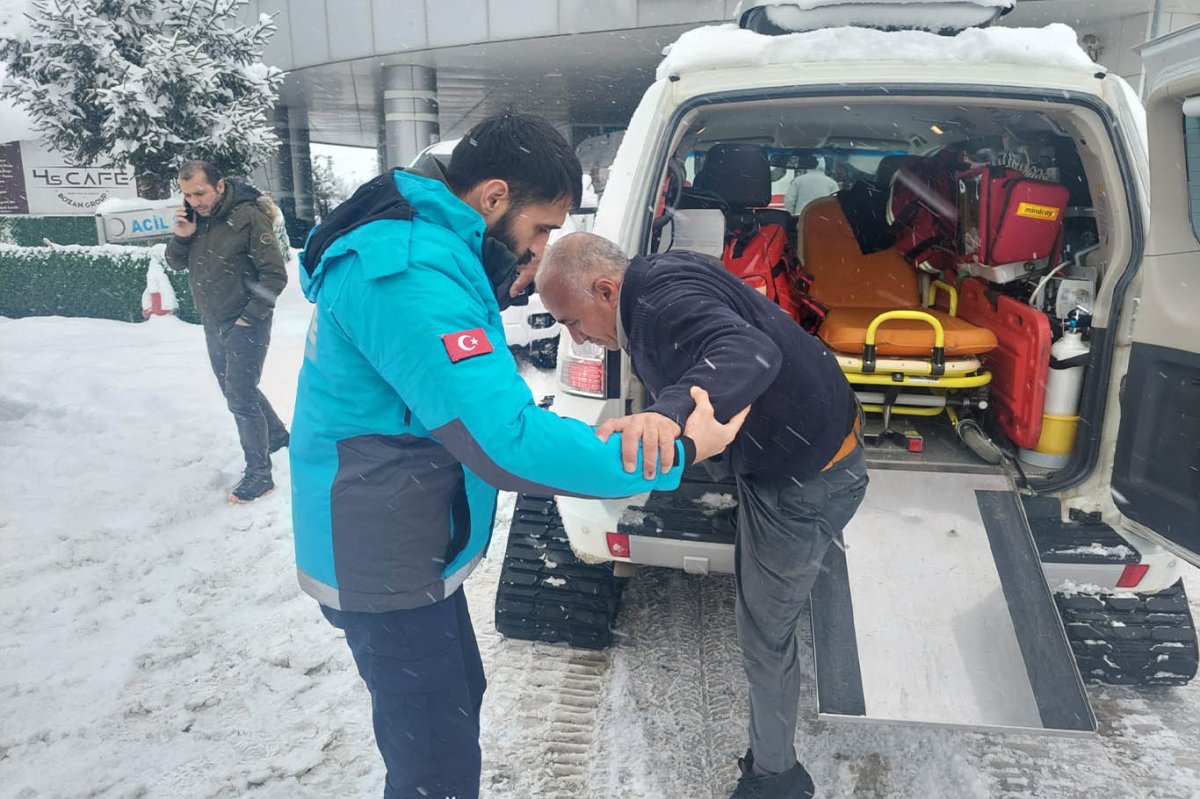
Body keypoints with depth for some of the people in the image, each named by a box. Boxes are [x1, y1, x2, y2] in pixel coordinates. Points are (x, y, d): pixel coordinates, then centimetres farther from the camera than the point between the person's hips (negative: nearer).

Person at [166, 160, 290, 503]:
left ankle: (259, 475, 7)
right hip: (213, 323, 8)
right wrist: (181, 236, -12)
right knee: (235, 389, 20)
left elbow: (275, 274, -17)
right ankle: (277, 435, 41)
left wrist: (249, 316, -16)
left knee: (240, 398, -5)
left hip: (245, 324, -8)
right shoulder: (193, 215, 2)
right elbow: (176, 263, 8)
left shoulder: (248, 216, -18)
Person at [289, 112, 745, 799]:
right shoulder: (410, 273, -29)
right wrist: (673, 457, -26)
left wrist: (502, 291, 2)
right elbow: (507, 443, -34)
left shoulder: (421, 238, 3)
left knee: (459, 698, 26)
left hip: (413, 542, 10)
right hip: (383, 563, -10)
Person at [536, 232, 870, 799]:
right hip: (781, 459, 11)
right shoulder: (655, 280, 1)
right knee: (760, 603, 30)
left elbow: (751, 353, -50)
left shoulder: (667, 301, -32)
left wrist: (670, 412, -66)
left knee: (764, 635, 4)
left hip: (806, 476, -11)